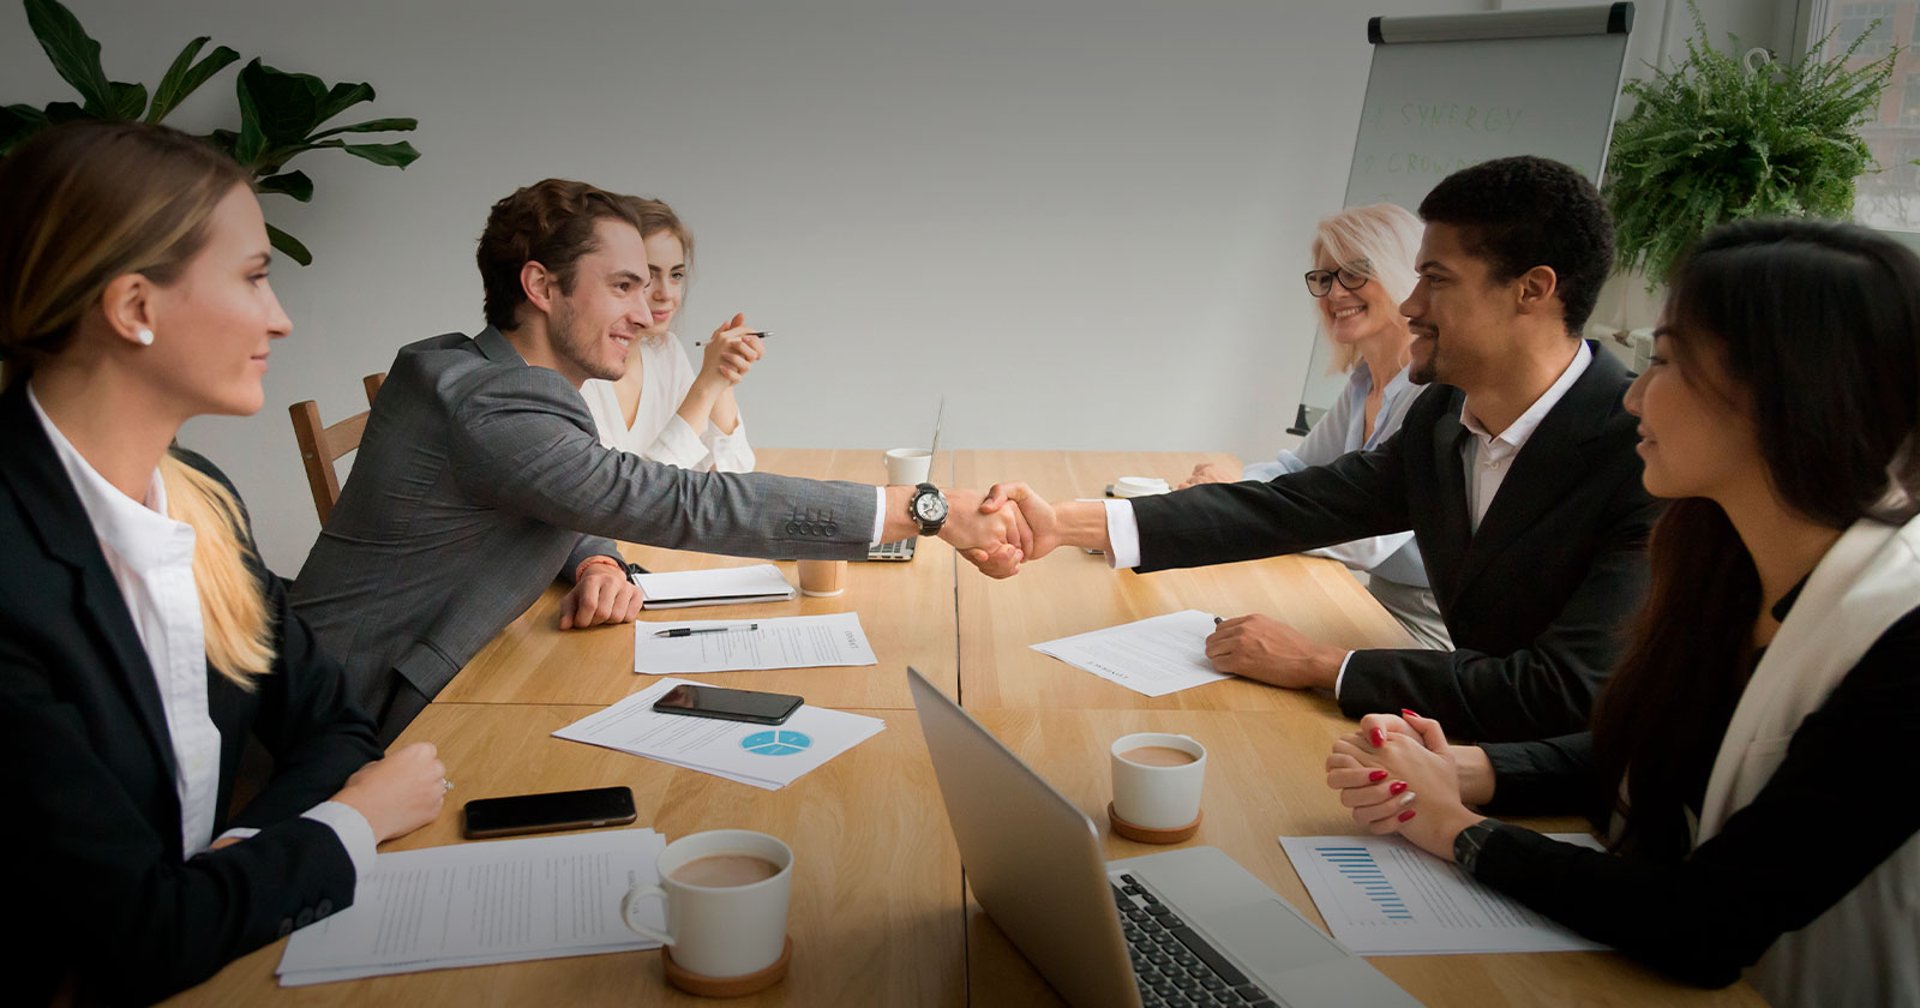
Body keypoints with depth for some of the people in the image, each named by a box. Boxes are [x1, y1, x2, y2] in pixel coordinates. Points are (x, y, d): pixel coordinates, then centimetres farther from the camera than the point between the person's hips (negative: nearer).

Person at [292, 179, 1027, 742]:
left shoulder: (480, 371, 6)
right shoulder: (488, 408, -26)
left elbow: (563, 512, 15)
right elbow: (680, 505, -32)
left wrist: (597, 564, -11)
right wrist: (928, 511, -32)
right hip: (366, 728, -8)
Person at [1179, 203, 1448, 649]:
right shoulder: (1364, 379, 8)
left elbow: (1372, 538, -27)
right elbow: (1299, 466, 15)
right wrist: (1211, 490, -6)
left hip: (1434, 628, -7)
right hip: (1383, 604, 7)